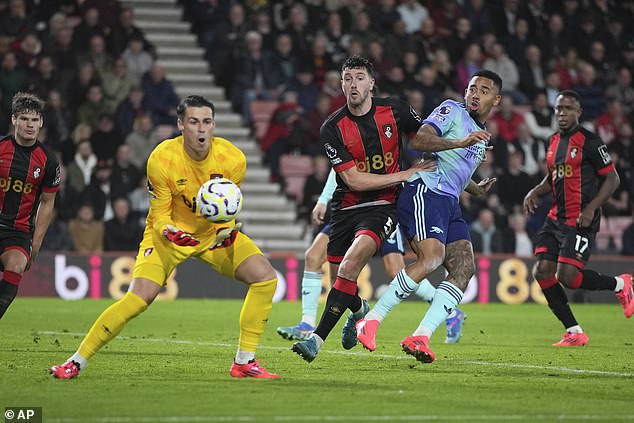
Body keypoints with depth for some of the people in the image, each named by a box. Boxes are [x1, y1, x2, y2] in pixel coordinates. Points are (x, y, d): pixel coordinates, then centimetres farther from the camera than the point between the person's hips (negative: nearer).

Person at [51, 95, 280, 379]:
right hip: (171, 233, -3)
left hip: (214, 232, 3)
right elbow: (160, 215, -15)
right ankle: (77, 362, -10)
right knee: (139, 298, -22)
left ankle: (244, 362, -3)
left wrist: (227, 231, -23)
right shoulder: (161, 160, -24)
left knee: (265, 277, -14)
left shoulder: (232, 159, -17)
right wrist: (169, 232, -37)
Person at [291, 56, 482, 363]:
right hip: (346, 207, 2)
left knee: (352, 261, -27)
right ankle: (359, 310, 46)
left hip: (383, 205, -2)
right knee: (339, 279, 6)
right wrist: (406, 174, -13)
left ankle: (318, 339, -29)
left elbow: (420, 139, 15)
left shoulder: (394, 110, -4)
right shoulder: (333, 128, -10)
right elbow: (354, 179, -13)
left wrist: (461, 142, 1)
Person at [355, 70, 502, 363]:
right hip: (424, 192, -9)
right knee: (431, 257, -26)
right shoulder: (451, 110, 2)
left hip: (449, 202, 9)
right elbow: (418, 140, -15)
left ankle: (420, 337, -17)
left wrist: (476, 189, 39)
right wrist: (459, 142, -23)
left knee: (464, 268, -10)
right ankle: (371, 321, -21)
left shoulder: (482, 135, 27)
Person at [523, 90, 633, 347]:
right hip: (556, 218, 8)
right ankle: (574, 333, 4)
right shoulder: (554, 142, 13)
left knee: (567, 276, -16)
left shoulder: (589, 141, -10)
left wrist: (591, 209, -19)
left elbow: (612, 178, -9)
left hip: (581, 221, -8)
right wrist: (535, 192, 7)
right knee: (542, 272, -5)